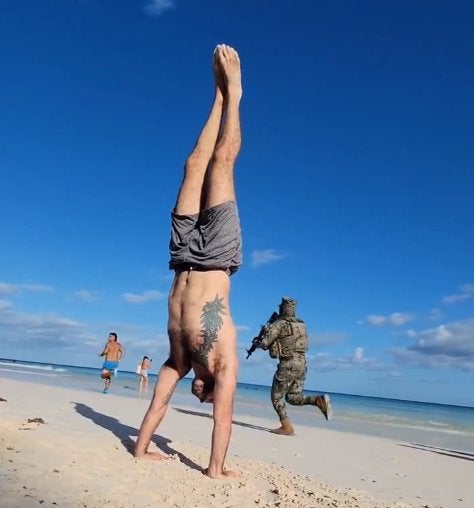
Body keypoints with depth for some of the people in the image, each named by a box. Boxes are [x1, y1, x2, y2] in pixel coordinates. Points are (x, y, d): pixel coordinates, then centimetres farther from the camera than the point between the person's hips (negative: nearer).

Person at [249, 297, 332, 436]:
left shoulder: (279, 324, -6)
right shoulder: (301, 325, 16)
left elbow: (264, 343, -7)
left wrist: (255, 342, 15)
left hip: (288, 364, -7)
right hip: (302, 364, 7)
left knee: (277, 397, 8)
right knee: (293, 398, 15)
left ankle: (286, 427, 0)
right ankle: (320, 400, -6)